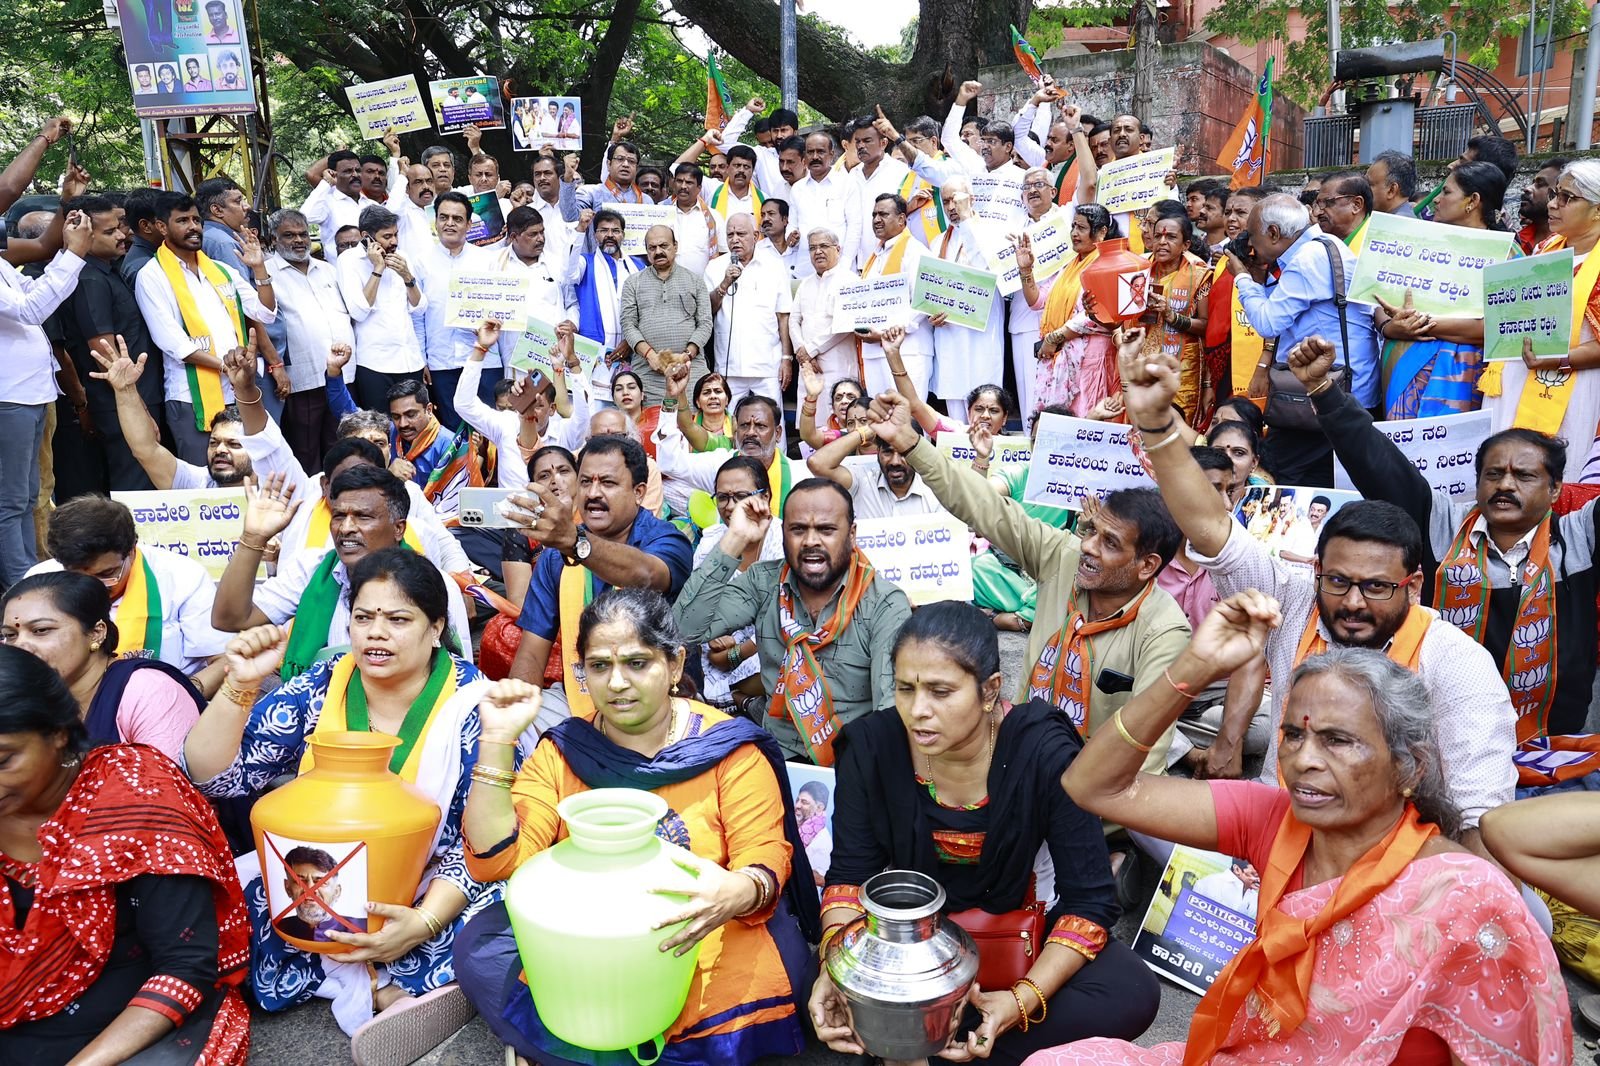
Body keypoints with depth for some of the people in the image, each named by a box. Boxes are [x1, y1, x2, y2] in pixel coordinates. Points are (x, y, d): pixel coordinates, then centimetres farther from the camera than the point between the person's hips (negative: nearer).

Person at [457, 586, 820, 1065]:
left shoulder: (727, 748, -4)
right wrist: (497, 742, -14)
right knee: (479, 948, -19)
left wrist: (738, 893, -34)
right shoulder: (562, 751, 2)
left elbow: (766, 856, -11)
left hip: (697, 941, -2)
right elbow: (496, 861, -6)